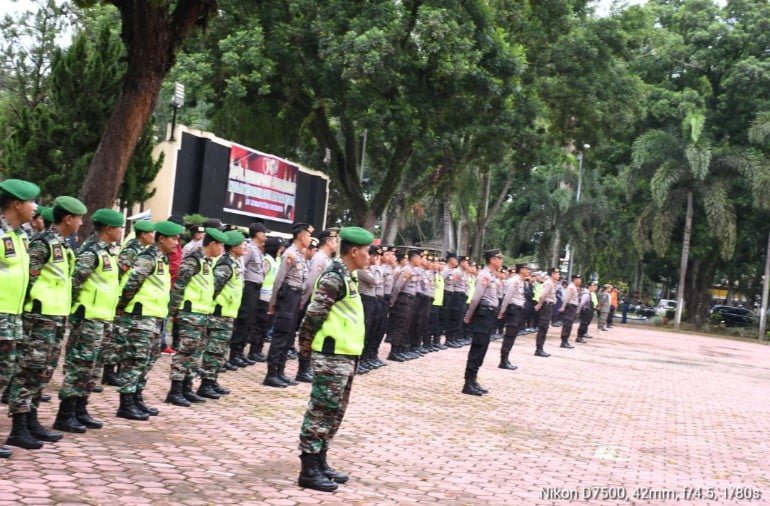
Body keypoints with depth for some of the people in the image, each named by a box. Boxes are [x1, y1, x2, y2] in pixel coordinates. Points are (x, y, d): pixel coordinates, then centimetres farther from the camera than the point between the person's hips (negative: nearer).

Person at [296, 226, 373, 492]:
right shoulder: (334, 277, -16)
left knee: (334, 413, 15)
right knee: (320, 412, -4)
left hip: (345, 356, 10)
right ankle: (308, 470, 1)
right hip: (331, 356, -10)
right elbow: (313, 315, -21)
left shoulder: (347, 276, 14)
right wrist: (306, 345, -11)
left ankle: (320, 462, 24)